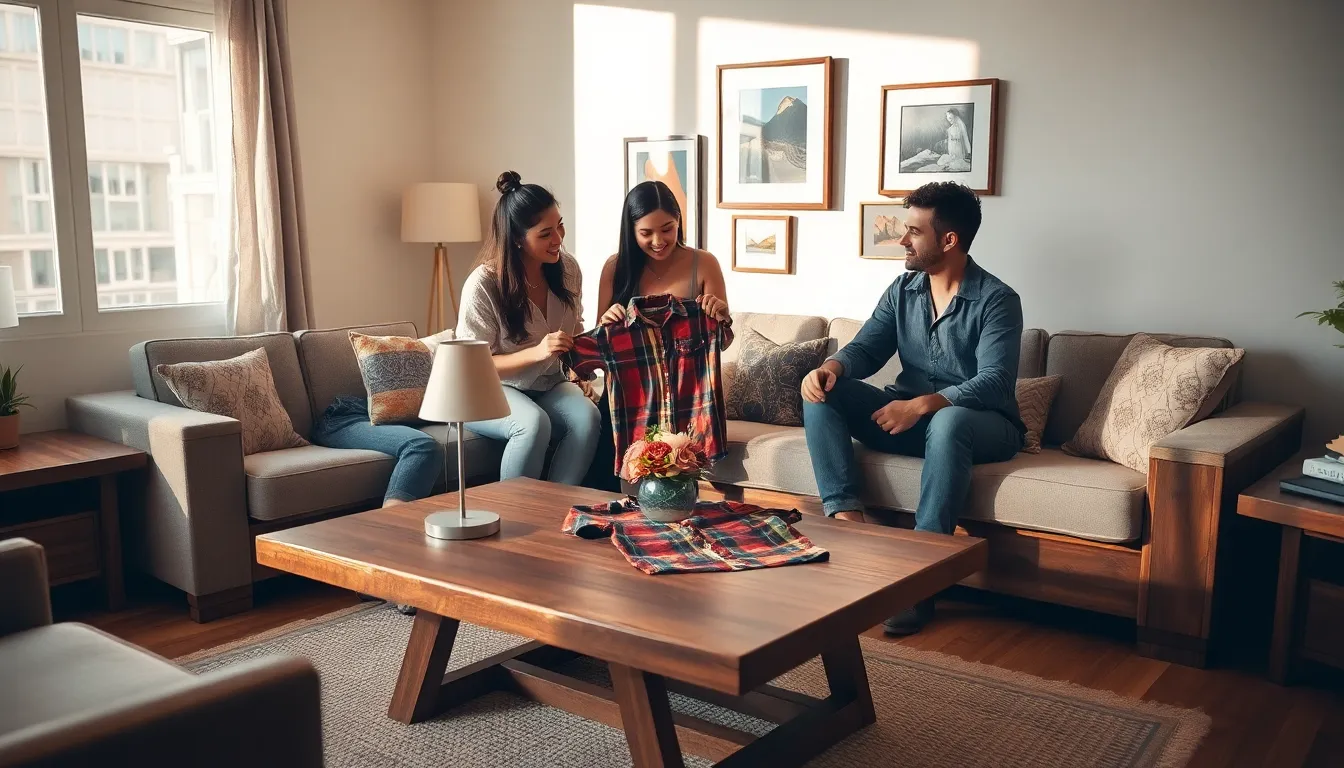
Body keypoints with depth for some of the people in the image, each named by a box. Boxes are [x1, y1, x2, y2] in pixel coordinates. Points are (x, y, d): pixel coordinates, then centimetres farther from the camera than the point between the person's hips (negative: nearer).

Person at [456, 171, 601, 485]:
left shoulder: (567, 268, -4)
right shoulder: (483, 284, -19)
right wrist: (536, 352, -29)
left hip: (549, 386, 4)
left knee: (587, 416, -28)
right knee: (534, 423, -36)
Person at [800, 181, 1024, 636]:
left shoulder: (996, 300, -12)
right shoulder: (903, 290, 6)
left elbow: (995, 382, -23)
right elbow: (867, 348, 2)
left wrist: (924, 404, -37)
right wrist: (832, 367, -22)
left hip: (981, 424, -6)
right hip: (910, 416, 6)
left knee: (948, 422, -42)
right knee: (821, 391, -13)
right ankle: (846, 517, -27)